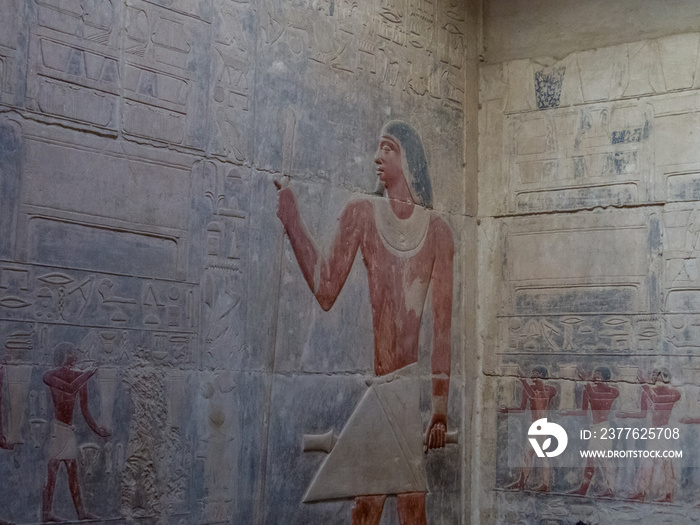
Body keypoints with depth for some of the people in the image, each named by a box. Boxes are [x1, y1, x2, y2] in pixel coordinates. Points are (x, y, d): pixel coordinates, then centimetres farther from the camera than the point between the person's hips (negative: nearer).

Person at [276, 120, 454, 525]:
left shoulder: (436, 230, 4)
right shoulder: (362, 214, 6)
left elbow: (443, 322, 0)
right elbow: (326, 293, -2)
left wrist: (441, 404, -5)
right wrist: (292, 222, -6)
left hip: (412, 378, 0)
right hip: (376, 380, 0)